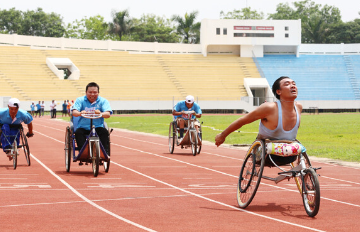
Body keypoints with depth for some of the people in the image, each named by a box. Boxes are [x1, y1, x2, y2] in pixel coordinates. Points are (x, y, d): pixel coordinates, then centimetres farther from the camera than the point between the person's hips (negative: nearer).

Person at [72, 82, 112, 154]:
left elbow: (108, 114, -12)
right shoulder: (80, 100, 5)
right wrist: (80, 113, -36)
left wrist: (100, 114, -37)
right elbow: (74, 112, -10)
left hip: (98, 127, 0)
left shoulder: (103, 101, 4)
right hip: (83, 127, 0)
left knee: (105, 132, -30)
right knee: (78, 132, -31)